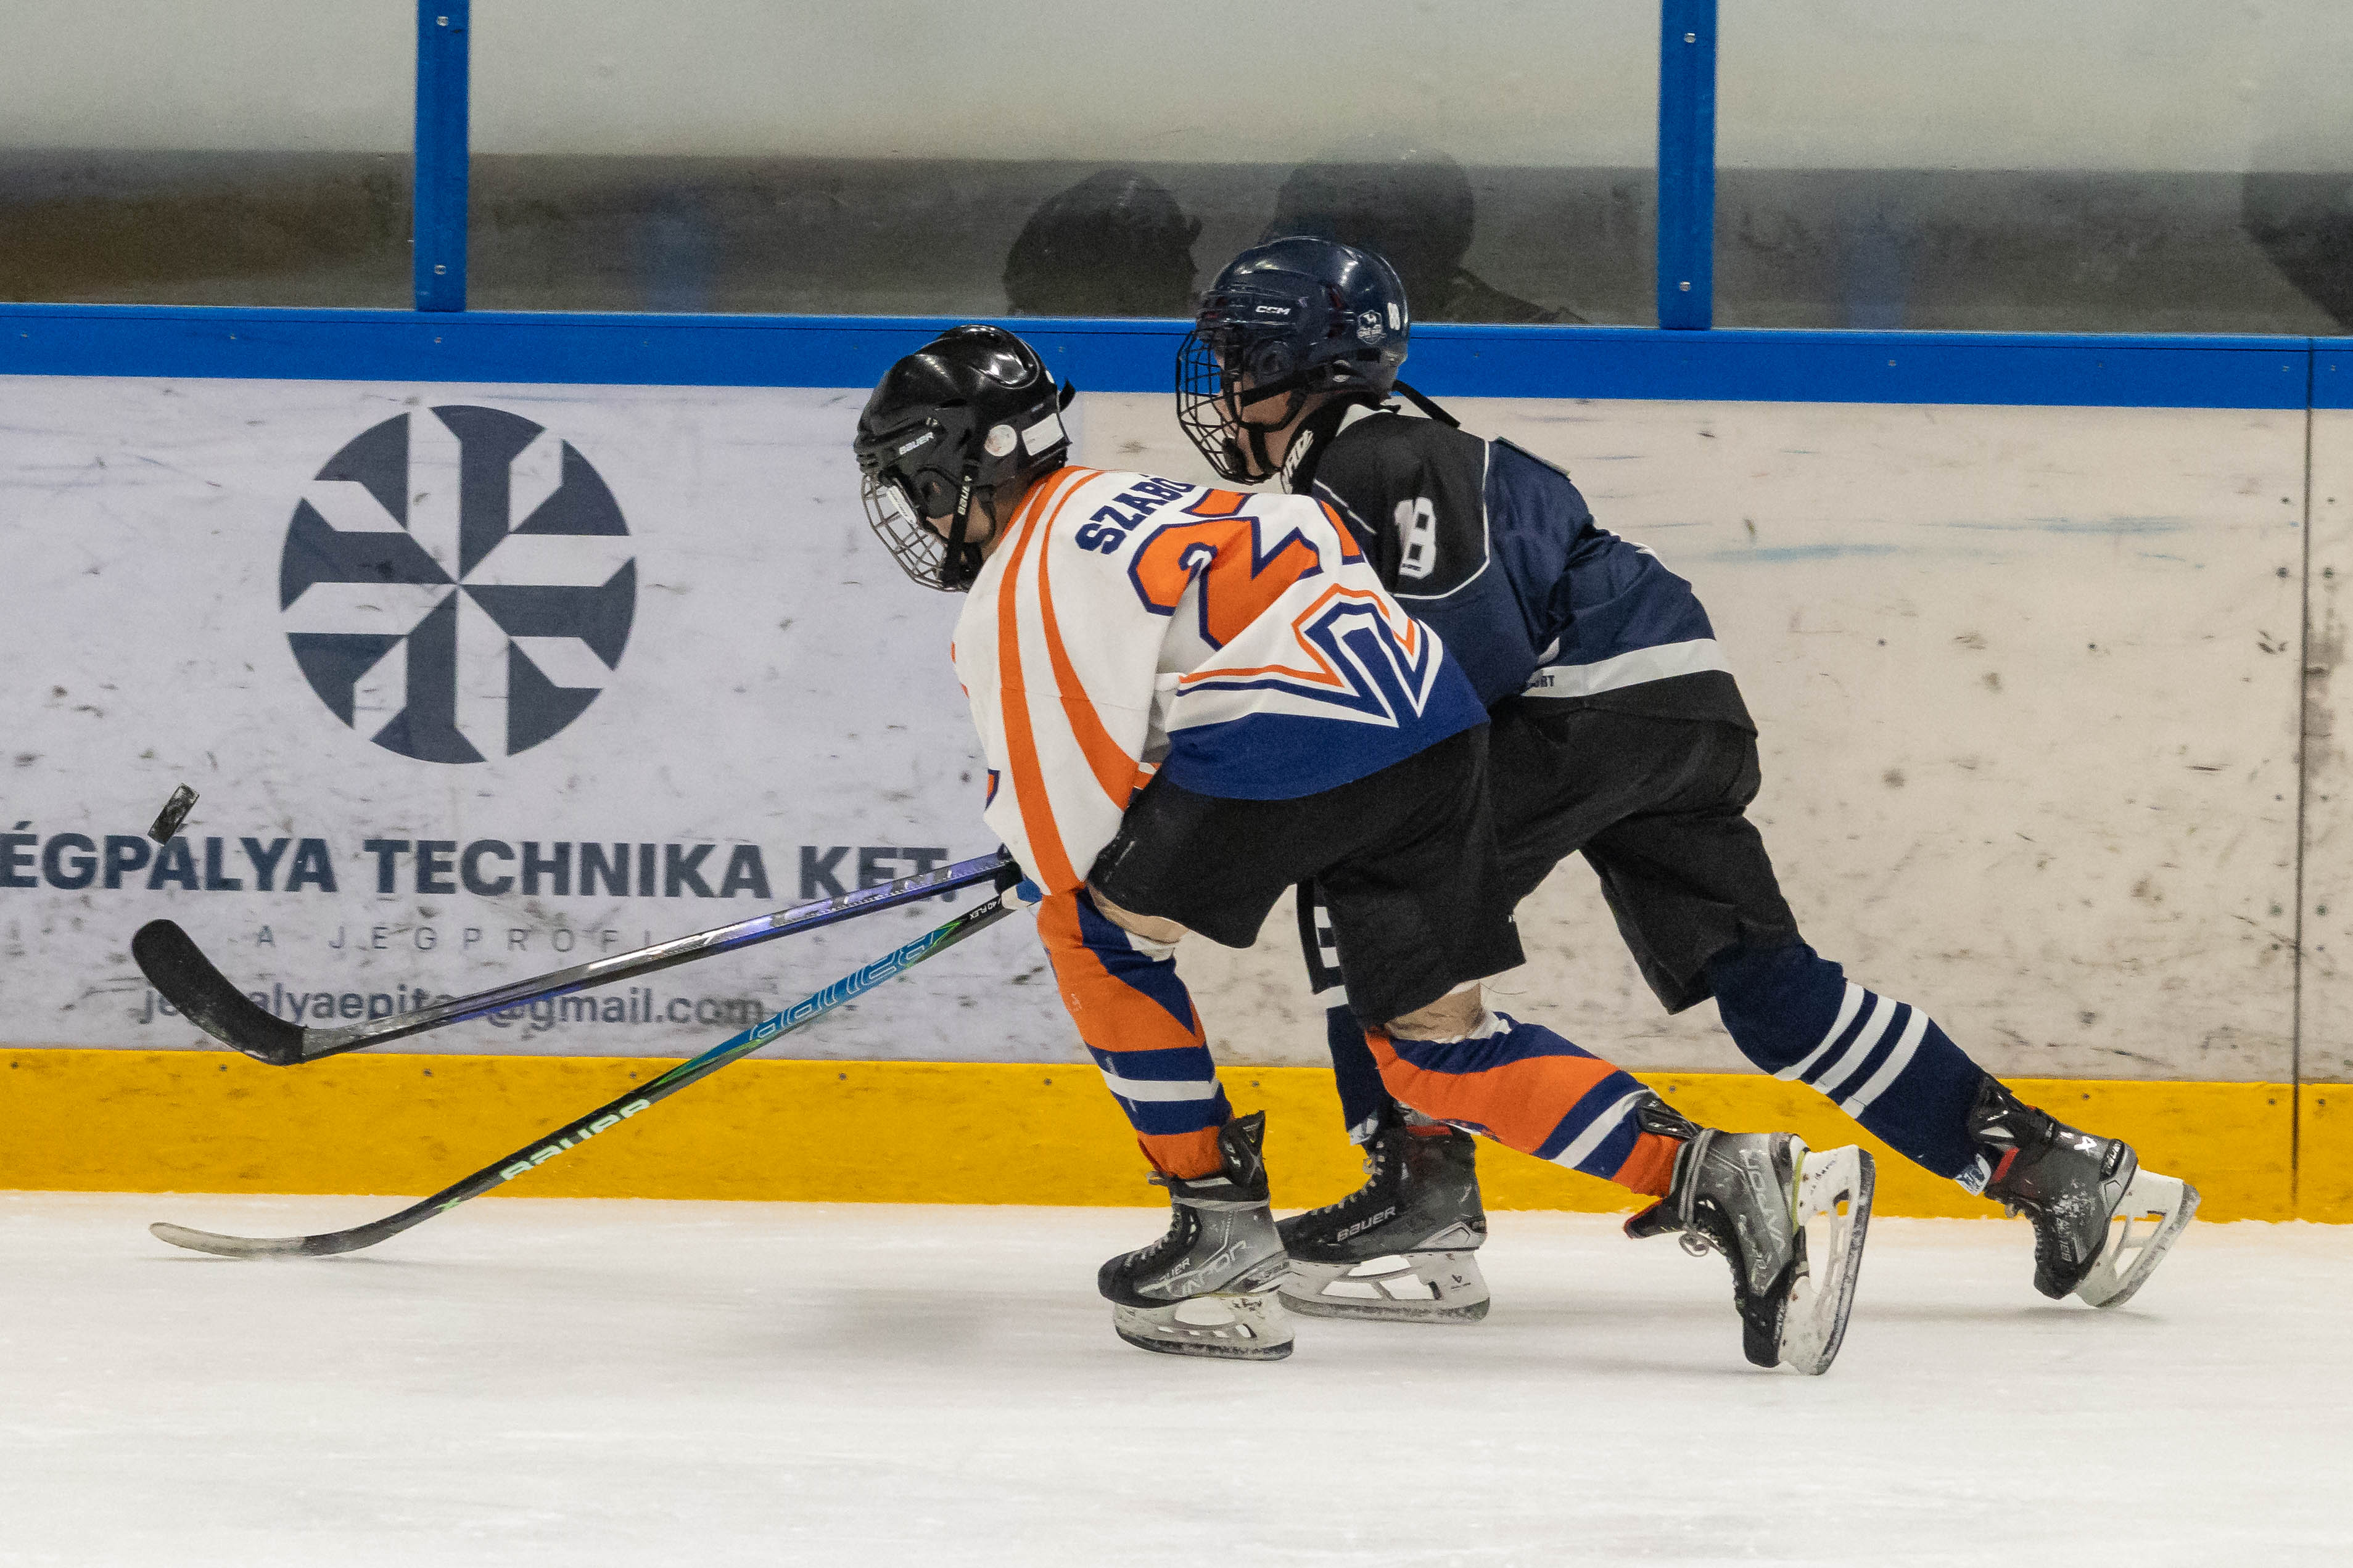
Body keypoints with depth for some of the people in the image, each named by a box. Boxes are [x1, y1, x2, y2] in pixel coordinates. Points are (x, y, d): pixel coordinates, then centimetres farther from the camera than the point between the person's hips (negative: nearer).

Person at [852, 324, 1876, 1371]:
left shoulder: (1018, 593, 2)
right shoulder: (1121, 502, 30)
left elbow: (1063, 826, -1)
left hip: (1293, 744, -9)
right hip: (1436, 726, 9)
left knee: (1091, 929, 11)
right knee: (1436, 1039, 13)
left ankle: (1223, 1229, 10)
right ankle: (1719, 1177, -2)